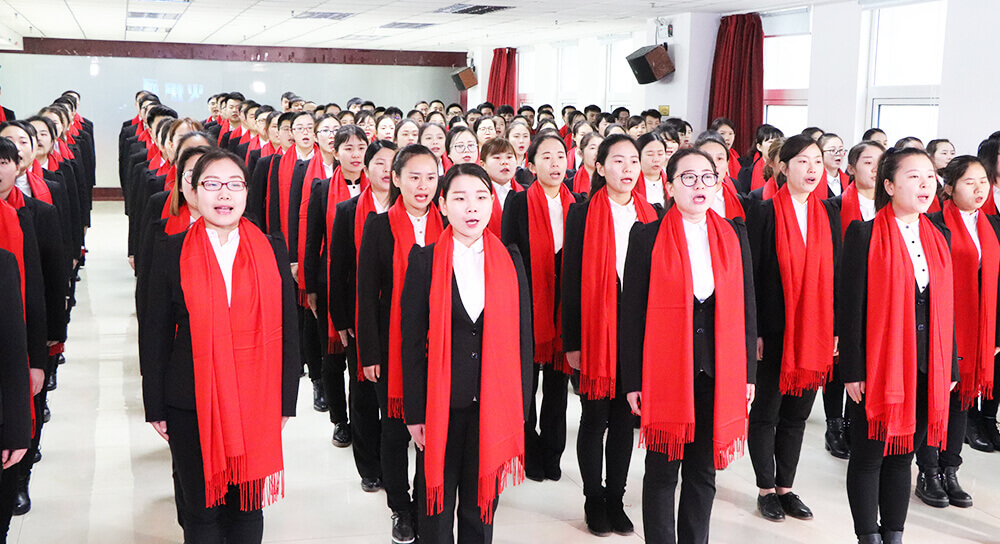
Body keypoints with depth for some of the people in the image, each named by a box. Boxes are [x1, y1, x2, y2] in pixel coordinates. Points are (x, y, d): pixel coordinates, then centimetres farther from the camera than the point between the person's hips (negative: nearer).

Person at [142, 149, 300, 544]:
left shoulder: (271, 250, 2)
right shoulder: (171, 253, -1)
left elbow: (286, 329, 5)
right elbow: (155, 335, 2)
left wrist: (286, 401, 4)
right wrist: (156, 407, 1)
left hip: (256, 404, 1)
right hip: (192, 405, -1)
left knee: (248, 508, 11)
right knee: (201, 511, 9)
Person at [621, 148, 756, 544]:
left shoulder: (734, 235, 7)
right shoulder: (647, 236, -2)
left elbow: (746, 306, 10)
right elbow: (632, 313, -3)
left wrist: (748, 372, 6)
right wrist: (633, 381, -5)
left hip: (720, 371, 3)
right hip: (665, 369, -3)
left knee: (704, 470, 12)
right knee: (662, 470, 6)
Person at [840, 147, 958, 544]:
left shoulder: (939, 237, 10)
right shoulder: (864, 235, -8)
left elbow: (945, 306, 13)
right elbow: (851, 305, -10)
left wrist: (949, 367, 11)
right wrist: (853, 371, -12)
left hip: (927, 366, 5)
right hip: (877, 363, -5)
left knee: (903, 455, 14)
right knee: (869, 456, 5)